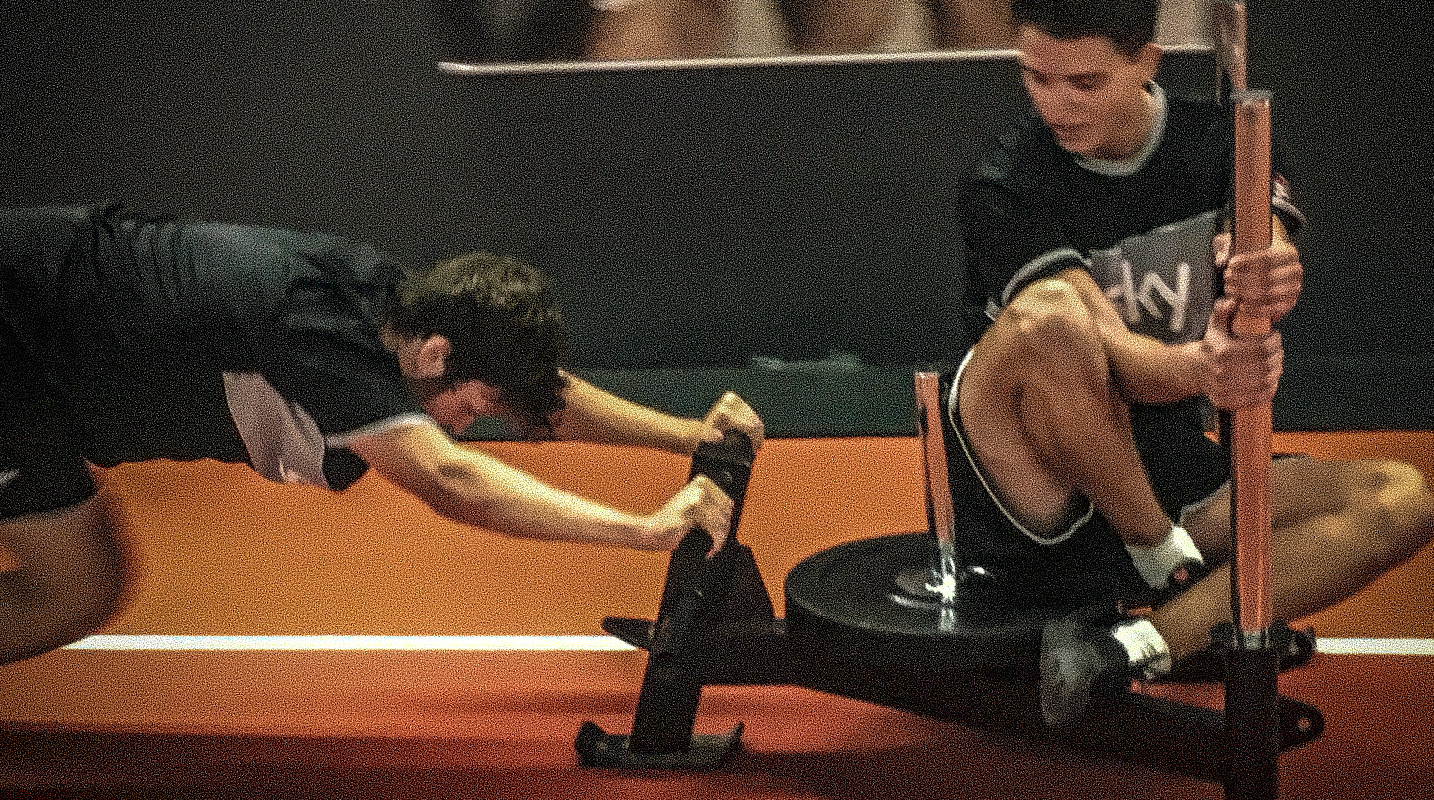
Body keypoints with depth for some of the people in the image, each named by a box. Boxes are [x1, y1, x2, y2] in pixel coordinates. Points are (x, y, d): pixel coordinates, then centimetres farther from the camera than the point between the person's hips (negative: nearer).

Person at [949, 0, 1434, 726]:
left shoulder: (1221, 147, 3)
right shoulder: (1006, 189, -10)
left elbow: (1273, 256, -19)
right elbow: (1109, 352, -24)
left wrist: (1271, 279, -44)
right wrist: (1195, 368, -46)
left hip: (1165, 487, 5)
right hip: (1034, 506, -4)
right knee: (1049, 312, -34)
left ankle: (1134, 647, -27)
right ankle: (1199, 605, -19)